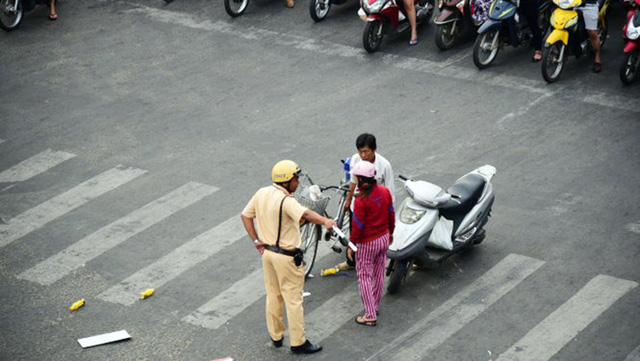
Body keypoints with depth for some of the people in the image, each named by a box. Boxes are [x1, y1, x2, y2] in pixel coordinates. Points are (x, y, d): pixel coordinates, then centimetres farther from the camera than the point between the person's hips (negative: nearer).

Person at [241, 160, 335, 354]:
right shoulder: (285, 200, -25)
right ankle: (298, 342, 10)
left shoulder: (261, 193, 1)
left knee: (273, 296, 20)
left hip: (267, 252, 8)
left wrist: (257, 241, 7)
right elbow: (305, 214, -41)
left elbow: (245, 216, 8)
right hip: (286, 256, -8)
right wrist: (325, 221, -52)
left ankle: (276, 336, 33)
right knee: (294, 300, 3)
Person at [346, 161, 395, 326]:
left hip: (367, 243, -7)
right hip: (384, 238, 7)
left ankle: (370, 315, 4)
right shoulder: (385, 192, -4)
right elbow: (391, 214, 6)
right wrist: (390, 232, 22)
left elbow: (358, 226, -20)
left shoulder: (361, 200, -25)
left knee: (365, 277, 4)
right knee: (379, 274, 19)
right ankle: (374, 306, 34)